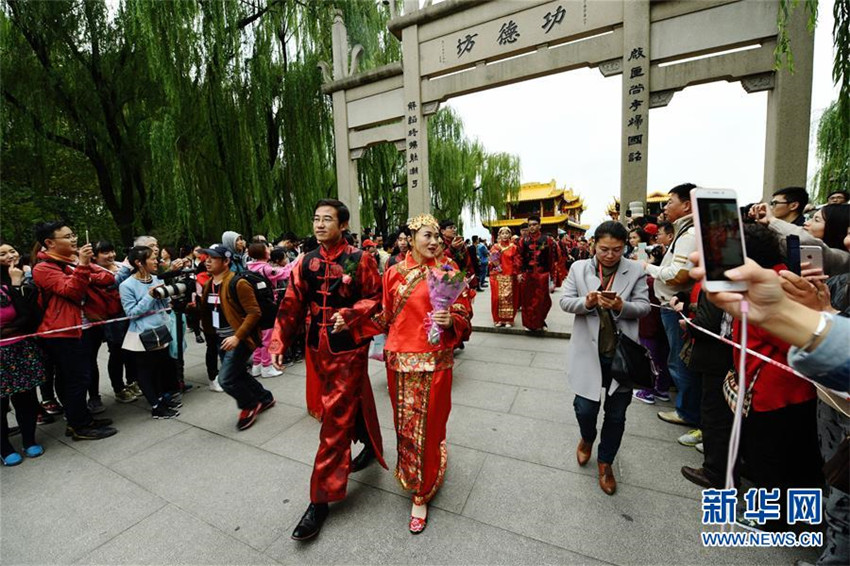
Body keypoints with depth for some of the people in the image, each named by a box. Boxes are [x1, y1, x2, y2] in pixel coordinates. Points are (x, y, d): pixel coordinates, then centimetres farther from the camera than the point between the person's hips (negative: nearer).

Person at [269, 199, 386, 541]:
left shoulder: (360, 260, -11)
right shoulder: (307, 263, 2)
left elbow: (375, 298, -6)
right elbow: (292, 306, 2)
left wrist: (350, 313, -21)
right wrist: (279, 343, -2)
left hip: (348, 346, -5)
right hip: (318, 346, 5)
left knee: (335, 417, 0)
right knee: (354, 399, 23)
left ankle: (322, 497, 15)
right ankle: (371, 445, 48)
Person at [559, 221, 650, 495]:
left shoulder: (636, 270, -1)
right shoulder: (579, 268, 0)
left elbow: (644, 307, -3)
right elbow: (565, 301, -2)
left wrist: (622, 306, -24)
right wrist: (586, 302, -23)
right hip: (588, 352, 0)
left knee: (616, 415, 13)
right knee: (585, 408, 7)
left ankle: (605, 461, 36)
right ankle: (587, 438, 42)